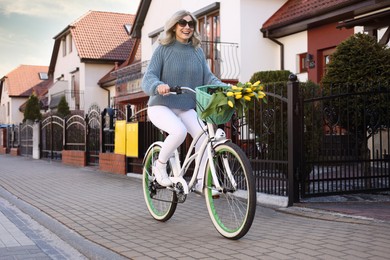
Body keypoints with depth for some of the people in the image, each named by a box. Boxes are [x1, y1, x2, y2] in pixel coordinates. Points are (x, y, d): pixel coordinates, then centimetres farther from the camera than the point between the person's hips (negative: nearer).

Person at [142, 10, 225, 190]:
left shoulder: (197, 51, 6)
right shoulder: (163, 49, -6)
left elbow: (208, 77, 0)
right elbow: (148, 77, -15)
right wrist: (158, 86, -38)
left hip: (186, 109, 4)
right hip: (161, 106, -4)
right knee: (179, 131, -33)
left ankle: (201, 182, -8)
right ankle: (160, 165, -6)